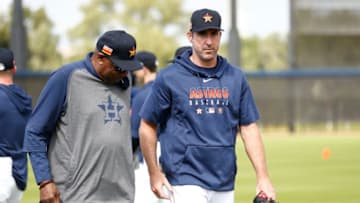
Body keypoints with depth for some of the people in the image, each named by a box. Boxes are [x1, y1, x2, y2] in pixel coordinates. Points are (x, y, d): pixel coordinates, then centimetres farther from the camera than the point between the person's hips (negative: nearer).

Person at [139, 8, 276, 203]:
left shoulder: (236, 78, 8)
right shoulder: (169, 77, -3)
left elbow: (249, 129, 8)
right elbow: (147, 127, 1)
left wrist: (263, 177, 0)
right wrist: (154, 174, -2)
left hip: (225, 186, 5)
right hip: (186, 181, -5)